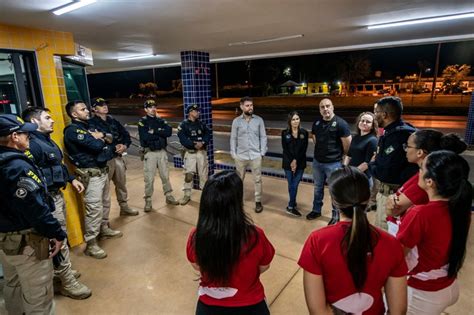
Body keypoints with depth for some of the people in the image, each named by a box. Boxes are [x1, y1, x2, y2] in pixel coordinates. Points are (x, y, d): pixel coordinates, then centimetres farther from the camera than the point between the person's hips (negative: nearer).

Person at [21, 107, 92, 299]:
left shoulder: (47, 140, 13)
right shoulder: (32, 144, -20)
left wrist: (71, 179, 16)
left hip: (57, 194, 10)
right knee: (58, 240, -1)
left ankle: (60, 270, 39)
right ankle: (68, 283, 13)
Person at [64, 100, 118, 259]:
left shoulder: (88, 126, 16)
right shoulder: (73, 130, -13)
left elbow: (108, 141, 13)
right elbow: (96, 145, -23)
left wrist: (100, 138, -7)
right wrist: (100, 138, -3)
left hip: (102, 170, 9)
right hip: (91, 174, -9)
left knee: (102, 203, 20)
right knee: (94, 208, -7)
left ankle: (103, 229, 37)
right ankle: (91, 244, 3)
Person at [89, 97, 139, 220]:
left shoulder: (113, 121, 12)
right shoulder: (91, 123, -9)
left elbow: (126, 134, 11)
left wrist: (125, 145, -9)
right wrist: (114, 147, -20)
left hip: (118, 157, 7)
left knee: (122, 185, 21)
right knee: (104, 189, -5)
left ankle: (124, 208, 41)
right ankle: (104, 220, 4)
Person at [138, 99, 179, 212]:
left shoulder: (161, 121, 10)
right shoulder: (142, 122, -3)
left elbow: (169, 132, -8)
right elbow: (145, 137, -19)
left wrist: (154, 131, -15)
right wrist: (161, 133, -10)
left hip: (162, 151, 4)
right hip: (150, 152, -4)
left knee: (165, 176, 12)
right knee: (149, 178, -1)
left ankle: (169, 197, 24)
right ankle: (148, 201, 11)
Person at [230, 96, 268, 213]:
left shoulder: (259, 120, -1)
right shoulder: (236, 121, -1)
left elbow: (263, 137, 2)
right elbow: (233, 138, 2)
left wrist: (262, 152, -3)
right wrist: (233, 154, -2)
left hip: (255, 155, 0)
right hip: (241, 156, 1)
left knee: (257, 180, 7)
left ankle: (258, 201, 21)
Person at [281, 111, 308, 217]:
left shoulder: (304, 133, 2)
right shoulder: (285, 133, 0)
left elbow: (304, 149, -3)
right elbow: (285, 149, -5)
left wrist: (296, 161, -12)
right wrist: (292, 161, -13)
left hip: (300, 163, 1)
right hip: (288, 163, 0)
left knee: (294, 185, -1)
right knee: (291, 185, 6)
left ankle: (291, 206, 13)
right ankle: (292, 206, 18)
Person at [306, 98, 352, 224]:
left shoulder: (340, 123, -15)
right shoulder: (316, 122, 2)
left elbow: (348, 144, -10)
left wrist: (341, 156, 2)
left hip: (334, 163, -5)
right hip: (317, 161, 5)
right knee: (318, 188, 19)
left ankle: (336, 214, 26)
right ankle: (316, 210, 37)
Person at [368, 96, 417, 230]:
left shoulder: (397, 136, -24)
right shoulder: (392, 131, 8)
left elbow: (385, 173, -26)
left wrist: (371, 164, -9)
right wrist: (376, 161, -6)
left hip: (392, 194, -10)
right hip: (387, 190, 10)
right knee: (381, 228, 25)